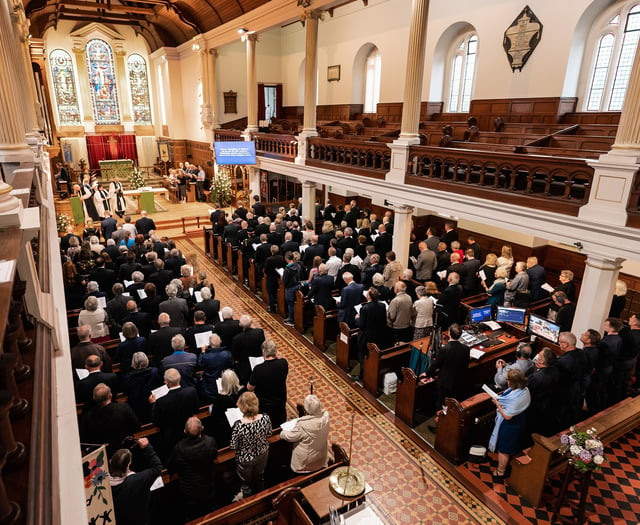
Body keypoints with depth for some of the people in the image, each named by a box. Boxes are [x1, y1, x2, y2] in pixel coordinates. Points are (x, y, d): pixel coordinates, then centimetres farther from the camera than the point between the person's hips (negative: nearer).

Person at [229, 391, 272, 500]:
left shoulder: (238, 426, -38)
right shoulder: (265, 418, -28)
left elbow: (233, 446, -21)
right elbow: (268, 434, -8)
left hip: (245, 459, -3)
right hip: (262, 454, 4)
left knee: (246, 483, 27)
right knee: (259, 477, 33)